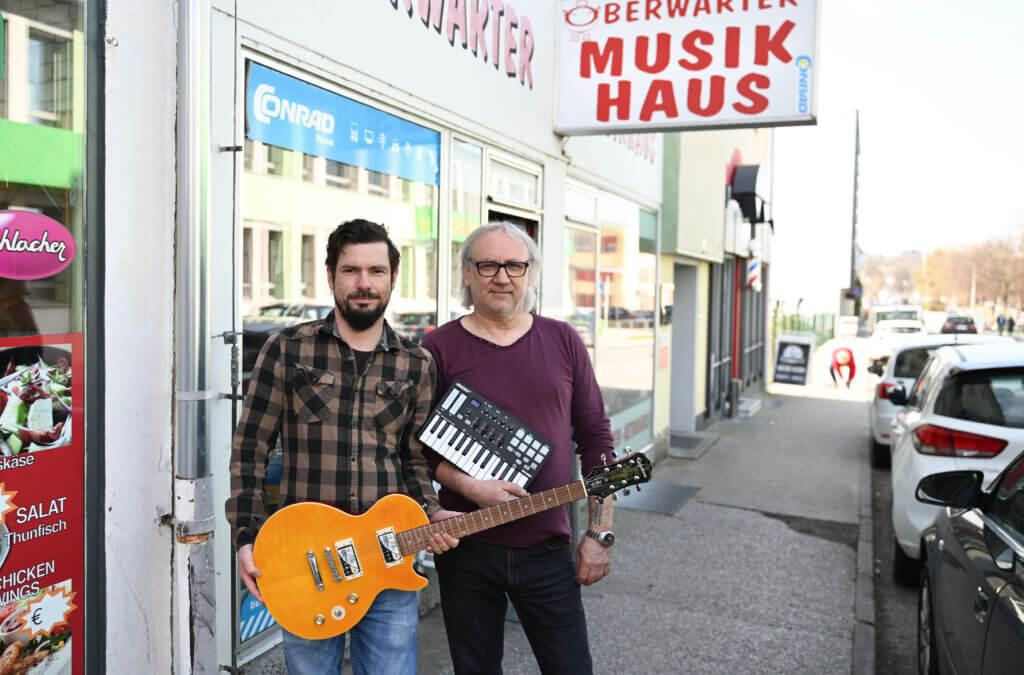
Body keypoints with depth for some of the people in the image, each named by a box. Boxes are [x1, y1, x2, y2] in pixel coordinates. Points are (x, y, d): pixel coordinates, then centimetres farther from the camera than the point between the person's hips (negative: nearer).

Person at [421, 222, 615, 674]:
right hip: (466, 549, -1)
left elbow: (596, 438, 3)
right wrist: (469, 487, -19)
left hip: (549, 550, 1)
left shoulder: (563, 341, 2)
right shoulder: (439, 348, -3)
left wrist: (600, 532, 0)